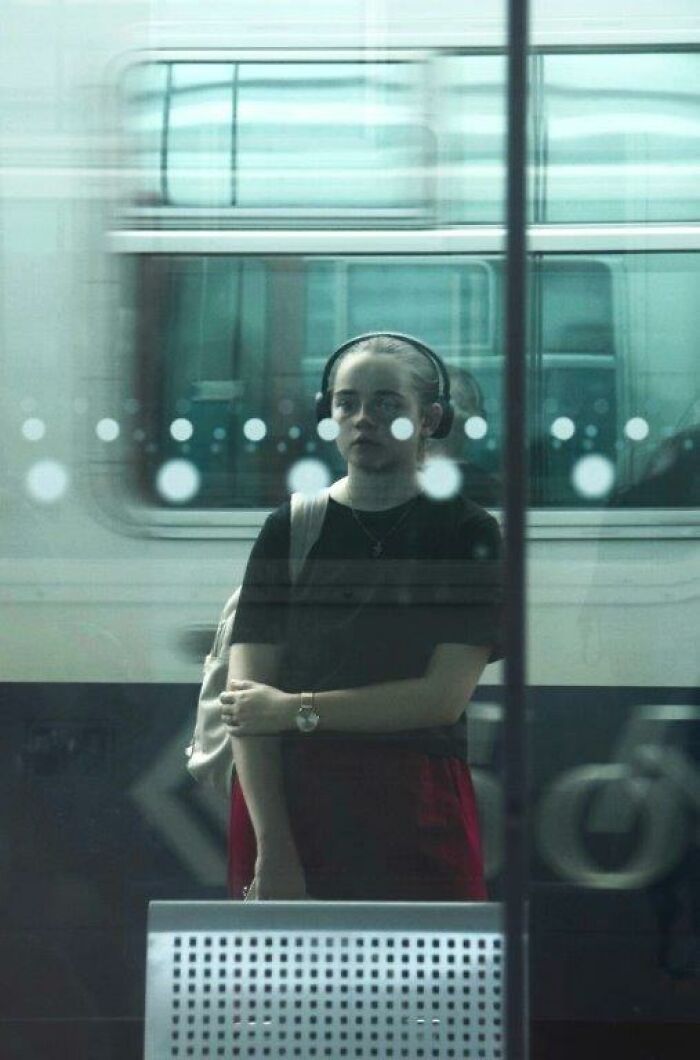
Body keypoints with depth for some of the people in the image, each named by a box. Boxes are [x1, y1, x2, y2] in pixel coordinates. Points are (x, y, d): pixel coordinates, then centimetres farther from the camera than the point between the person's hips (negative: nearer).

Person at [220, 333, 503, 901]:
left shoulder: (466, 532, 3)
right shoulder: (290, 529, 7)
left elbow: (445, 696, -6)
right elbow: (247, 694, -1)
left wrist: (296, 710, -7)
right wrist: (272, 848, -12)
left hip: (417, 811, -1)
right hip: (283, 801, 1)